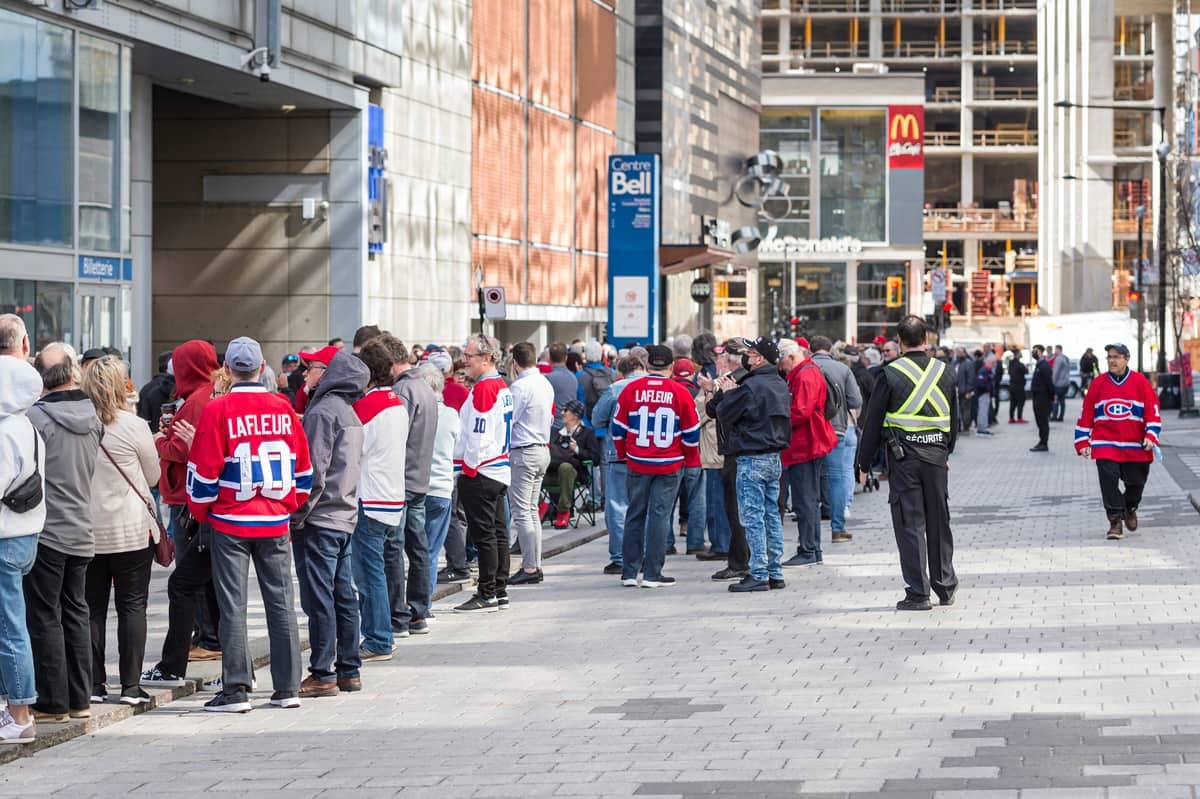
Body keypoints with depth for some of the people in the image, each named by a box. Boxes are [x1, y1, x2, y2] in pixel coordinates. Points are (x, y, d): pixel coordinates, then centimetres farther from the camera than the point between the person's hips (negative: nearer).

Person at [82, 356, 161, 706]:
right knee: (132, 606, 4)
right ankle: (131, 685, 1)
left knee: (93, 608, 9)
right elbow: (154, 476, 2)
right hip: (132, 530, -2)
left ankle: (94, 684, 9)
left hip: (88, 530, 2)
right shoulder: (134, 426, -11)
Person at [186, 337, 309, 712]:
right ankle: (287, 688, 12)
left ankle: (236, 690, -1)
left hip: (230, 523, -3)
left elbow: (203, 471, -7)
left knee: (233, 607, 1)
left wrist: (201, 513, 8)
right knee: (281, 603, 9)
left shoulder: (218, 410, -10)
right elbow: (303, 469, 8)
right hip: (276, 524, 3)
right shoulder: (283, 408, 1)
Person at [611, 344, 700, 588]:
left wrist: (624, 454, 20)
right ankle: (652, 575, 1)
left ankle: (629, 572, 14)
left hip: (637, 464, 2)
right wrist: (691, 460, 15)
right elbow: (692, 433, 0)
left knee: (635, 515, 12)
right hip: (669, 466, -2)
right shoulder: (680, 393, -7)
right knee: (659, 515, 2)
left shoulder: (631, 390, -3)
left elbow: (618, 428, 4)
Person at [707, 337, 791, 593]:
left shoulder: (752, 386, -17)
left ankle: (758, 575, -6)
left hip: (752, 459, -9)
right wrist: (735, 391, 17)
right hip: (774, 458, 9)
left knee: (753, 517, -6)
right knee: (772, 516, 12)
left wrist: (726, 392, 8)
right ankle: (775, 572, 14)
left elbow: (726, 412, -12)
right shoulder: (781, 385, 11)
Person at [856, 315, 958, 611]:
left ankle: (918, 592, -3)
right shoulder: (944, 372, 6)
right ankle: (945, 586, 23)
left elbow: (873, 420, -4)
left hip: (903, 456, -4)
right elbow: (954, 419, 17)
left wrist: (864, 463, 3)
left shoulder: (891, 374, -8)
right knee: (939, 520, 14)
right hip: (936, 454, 4)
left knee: (909, 523, -1)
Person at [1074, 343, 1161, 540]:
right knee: (1109, 481, -12)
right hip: (1105, 445, 0)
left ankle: (1130, 509, 39)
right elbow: (1086, 413, 6)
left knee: (1136, 481, 9)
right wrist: (1082, 442, 2)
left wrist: (1150, 436, -11)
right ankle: (1115, 521, -6)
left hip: (1135, 446, 0)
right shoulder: (1098, 383, 3)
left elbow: (1152, 410, 1)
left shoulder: (1140, 382, 0)